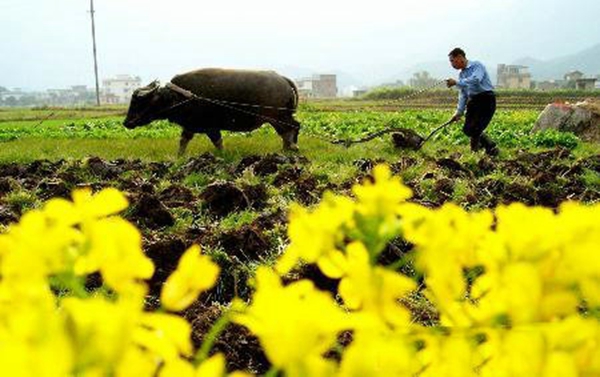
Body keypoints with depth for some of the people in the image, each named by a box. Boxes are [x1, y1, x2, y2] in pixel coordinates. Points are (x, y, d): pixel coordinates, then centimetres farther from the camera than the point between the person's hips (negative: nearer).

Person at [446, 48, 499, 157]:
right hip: (473, 101, 8)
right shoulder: (461, 74, 15)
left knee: (475, 129, -16)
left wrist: (456, 83, -29)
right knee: (467, 129, 3)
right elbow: (463, 94, 14)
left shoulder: (477, 66, -8)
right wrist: (459, 112, 4)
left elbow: (475, 80, -29)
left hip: (486, 99, -8)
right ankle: (490, 147, 20)